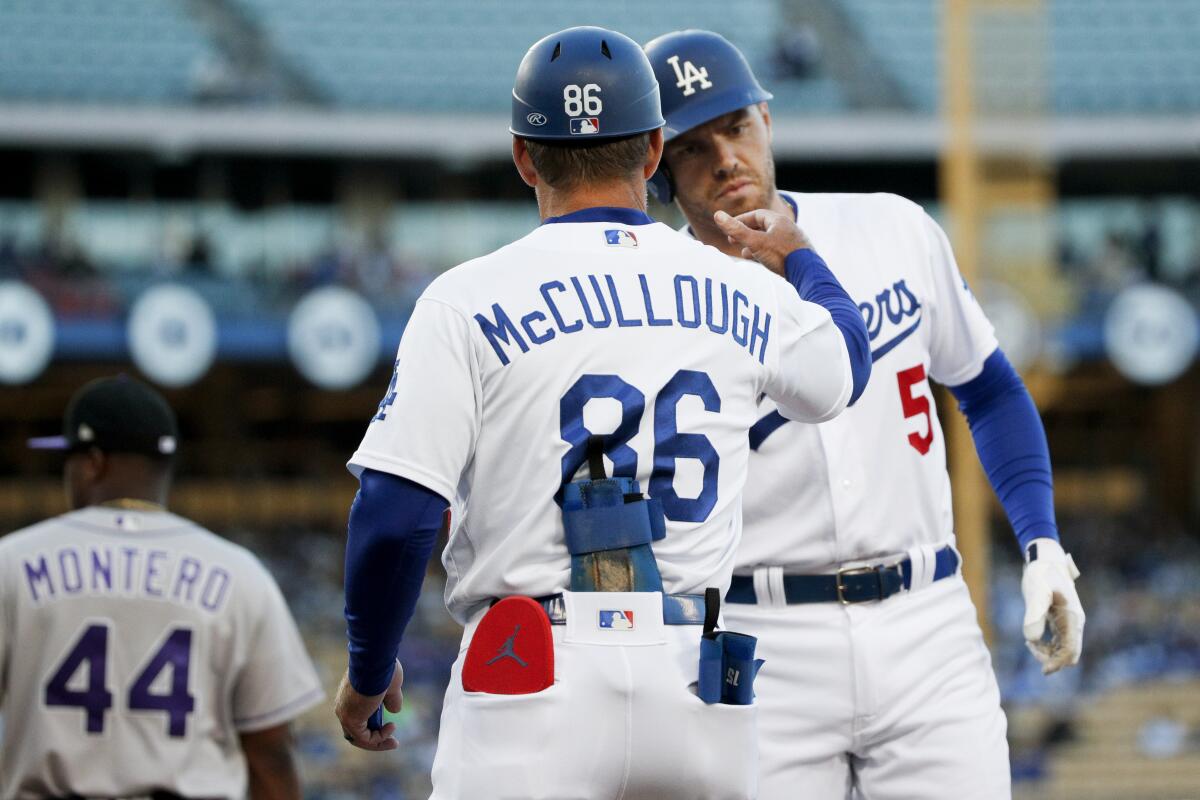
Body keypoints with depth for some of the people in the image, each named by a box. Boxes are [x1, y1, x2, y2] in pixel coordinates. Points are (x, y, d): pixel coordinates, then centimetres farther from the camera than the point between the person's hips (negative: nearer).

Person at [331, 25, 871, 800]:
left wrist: (369, 670, 8)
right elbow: (845, 357, 33)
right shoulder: (740, 295, 9)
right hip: (697, 687, 4)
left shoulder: (472, 302, -3)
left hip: (536, 683, -4)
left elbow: (394, 517, -9)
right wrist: (794, 254, 53)